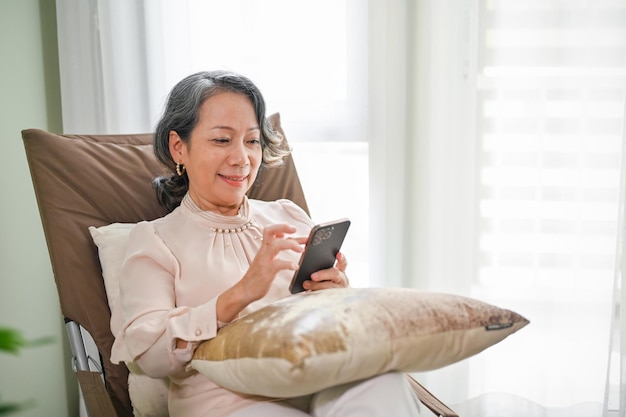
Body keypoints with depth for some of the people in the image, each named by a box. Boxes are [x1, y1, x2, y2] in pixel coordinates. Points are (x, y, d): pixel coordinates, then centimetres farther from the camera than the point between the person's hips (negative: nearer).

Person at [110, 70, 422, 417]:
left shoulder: (289, 216, 21)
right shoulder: (153, 240, 11)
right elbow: (148, 353, -5)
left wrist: (337, 295, -7)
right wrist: (239, 294, -19)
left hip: (324, 385, 5)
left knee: (383, 382, -31)